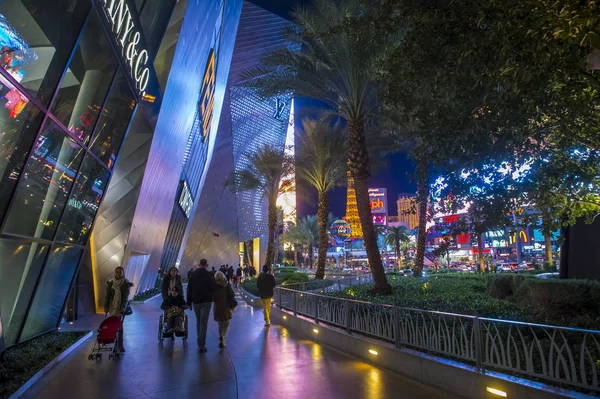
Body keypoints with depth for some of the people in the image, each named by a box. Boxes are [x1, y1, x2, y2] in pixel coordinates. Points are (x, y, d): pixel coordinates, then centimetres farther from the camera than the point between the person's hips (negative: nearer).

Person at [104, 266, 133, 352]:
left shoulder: (126, 284, -8)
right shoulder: (110, 283, 1)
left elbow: (126, 297, -14)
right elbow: (107, 295, 3)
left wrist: (123, 308, -23)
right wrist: (106, 306, -7)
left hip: (122, 307, -2)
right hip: (112, 307, 2)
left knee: (119, 325, -1)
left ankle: (120, 345, 8)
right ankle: (116, 344, 14)